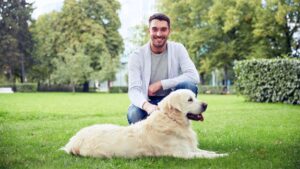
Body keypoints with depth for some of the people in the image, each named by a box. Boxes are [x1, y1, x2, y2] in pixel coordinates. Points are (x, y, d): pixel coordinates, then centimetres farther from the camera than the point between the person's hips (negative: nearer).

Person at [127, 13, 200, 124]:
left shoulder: (178, 49, -7)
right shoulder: (137, 56, -11)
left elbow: (194, 76, -19)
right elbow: (133, 89, -21)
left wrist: (161, 84, -24)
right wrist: (147, 105, -44)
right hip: (148, 102, -1)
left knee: (189, 86, -29)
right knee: (133, 115, -34)